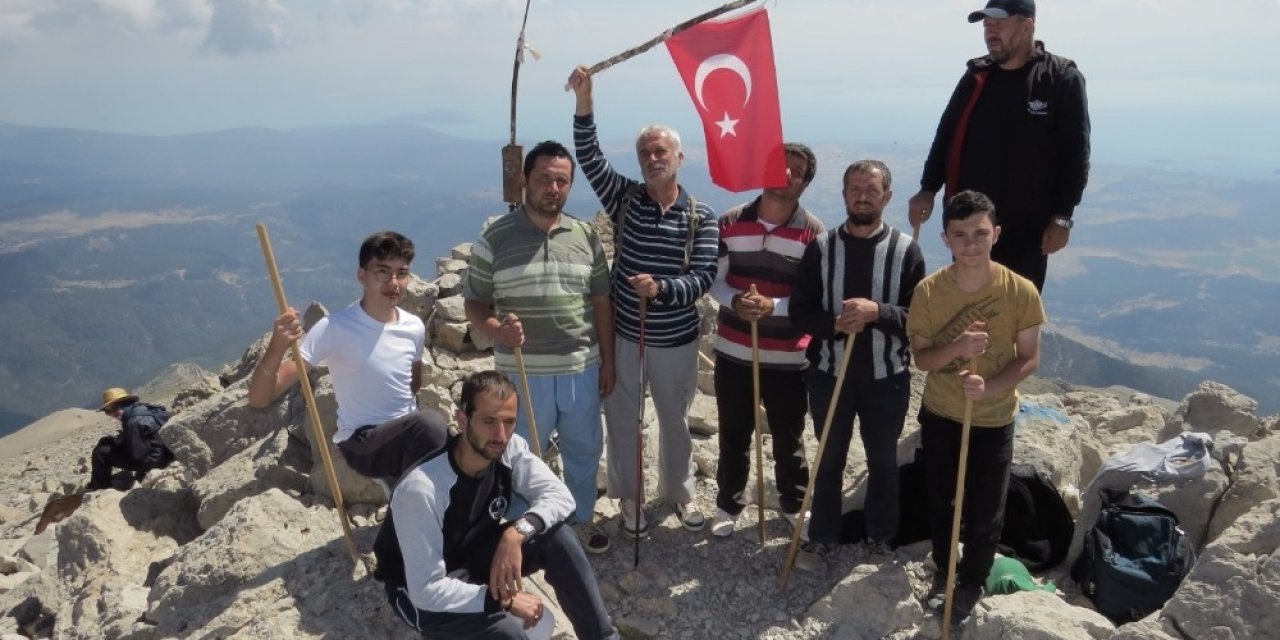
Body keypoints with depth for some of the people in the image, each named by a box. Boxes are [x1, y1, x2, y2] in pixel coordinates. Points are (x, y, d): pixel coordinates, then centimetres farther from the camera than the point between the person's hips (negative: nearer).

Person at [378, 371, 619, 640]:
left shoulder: (510, 449, -19)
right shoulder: (420, 489, -34)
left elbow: (560, 496, -16)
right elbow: (426, 590, -32)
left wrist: (517, 532, -35)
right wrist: (505, 600, -29)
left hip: (475, 553, 6)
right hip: (420, 590, -5)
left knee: (558, 537, -19)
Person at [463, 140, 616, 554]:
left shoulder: (585, 237, 2)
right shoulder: (495, 239, -7)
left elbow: (601, 301, 8)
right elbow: (474, 303, -2)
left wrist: (608, 360, 8)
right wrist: (496, 331, -23)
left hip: (581, 368, 3)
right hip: (523, 373, -3)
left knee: (584, 450, 17)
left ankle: (582, 520, 39)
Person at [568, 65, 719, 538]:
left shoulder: (701, 217, -7)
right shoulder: (624, 198, -4)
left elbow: (703, 278, -14)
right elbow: (589, 158, -17)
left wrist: (662, 289, -32)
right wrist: (584, 103, -30)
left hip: (677, 340, 0)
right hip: (624, 335, 1)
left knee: (675, 420, 17)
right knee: (623, 419, 12)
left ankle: (680, 492, 40)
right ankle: (629, 498, 32)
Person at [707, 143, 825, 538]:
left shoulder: (814, 232, -8)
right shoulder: (731, 222, -1)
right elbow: (714, 281, -1)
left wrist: (773, 306, -27)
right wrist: (735, 301, -22)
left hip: (789, 358, -1)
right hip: (733, 353, 2)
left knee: (789, 438, 16)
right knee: (733, 436, 15)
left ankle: (794, 504, 37)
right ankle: (728, 504, 34)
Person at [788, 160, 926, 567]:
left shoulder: (906, 250, -6)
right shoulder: (821, 247, -3)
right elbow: (799, 311, -3)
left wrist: (877, 312, -25)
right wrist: (835, 324, -21)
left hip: (887, 378, 0)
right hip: (830, 374, 1)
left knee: (883, 462, 16)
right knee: (828, 461, 15)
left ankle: (880, 539, 35)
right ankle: (823, 538, 31)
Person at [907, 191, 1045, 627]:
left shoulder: (1021, 291, -18)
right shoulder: (928, 291, -16)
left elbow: (1029, 359, -10)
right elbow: (920, 357, -10)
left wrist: (990, 386, -27)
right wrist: (956, 348, -30)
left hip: (994, 420, -1)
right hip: (939, 415, 1)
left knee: (985, 513, 11)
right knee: (939, 501, 19)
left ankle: (972, 582, 37)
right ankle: (943, 570, 44)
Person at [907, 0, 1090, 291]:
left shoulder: (1062, 79, -5)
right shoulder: (976, 76, 8)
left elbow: (1074, 154, -6)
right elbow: (946, 135, 14)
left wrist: (1062, 216, -10)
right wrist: (928, 189, 5)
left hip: (1026, 229, -4)